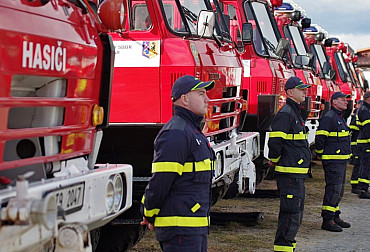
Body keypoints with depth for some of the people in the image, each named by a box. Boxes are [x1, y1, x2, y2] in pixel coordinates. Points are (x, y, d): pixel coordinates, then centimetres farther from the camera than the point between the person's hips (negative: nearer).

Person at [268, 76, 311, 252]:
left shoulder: (295, 113, 19)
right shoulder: (285, 114, -14)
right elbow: (275, 141, -21)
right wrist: (275, 161, -8)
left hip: (298, 174, 10)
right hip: (289, 173, -10)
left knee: (296, 214, 15)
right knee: (291, 213, -11)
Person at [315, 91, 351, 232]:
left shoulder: (340, 118, 19)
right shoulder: (328, 117, -13)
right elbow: (320, 138, -17)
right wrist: (320, 154, -8)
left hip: (342, 160, 10)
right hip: (333, 160, -10)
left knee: (339, 190, 14)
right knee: (333, 189, -11)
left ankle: (335, 217, 23)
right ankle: (327, 220, -10)